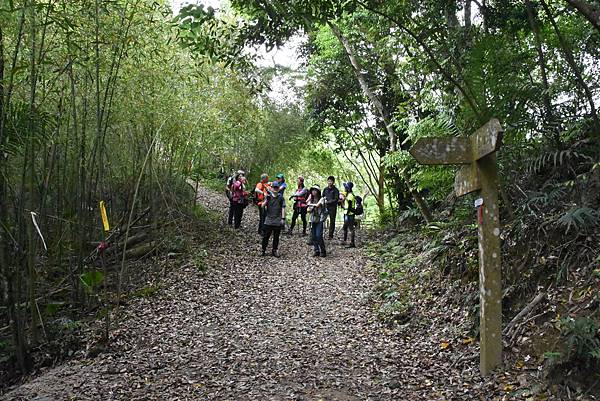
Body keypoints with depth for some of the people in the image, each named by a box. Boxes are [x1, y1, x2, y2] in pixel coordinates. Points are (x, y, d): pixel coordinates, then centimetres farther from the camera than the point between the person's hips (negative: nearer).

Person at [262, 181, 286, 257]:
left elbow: (283, 208, 2)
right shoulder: (268, 197, 4)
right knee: (266, 236, 3)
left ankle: (274, 250, 19)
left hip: (278, 221, 0)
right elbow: (263, 206, -5)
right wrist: (267, 198, -17)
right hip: (268, 220, 0)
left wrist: (283, 218, -5)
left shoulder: (281, 198, 2)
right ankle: (263, 250, 14)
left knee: (276, 237, 8)